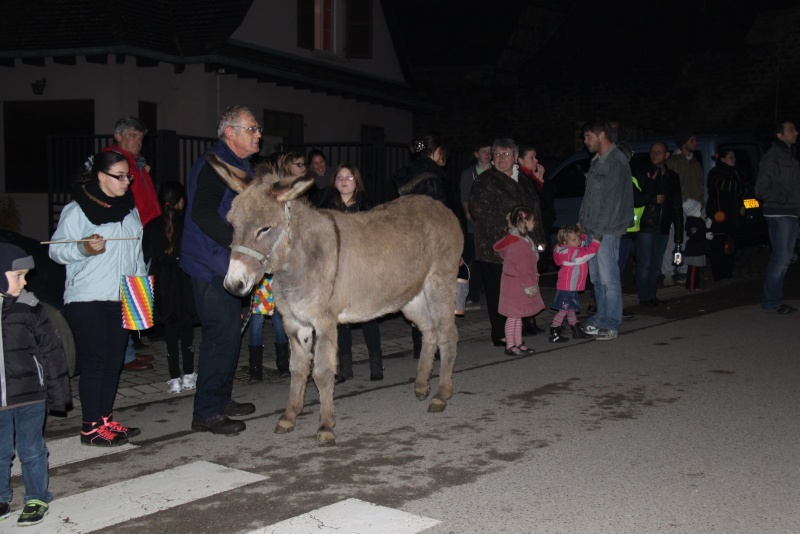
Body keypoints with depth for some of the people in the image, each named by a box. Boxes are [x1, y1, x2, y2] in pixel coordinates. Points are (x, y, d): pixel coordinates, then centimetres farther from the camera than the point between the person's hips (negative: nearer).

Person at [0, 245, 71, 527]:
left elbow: (51, 352, -3)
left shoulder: (29, 308, -8)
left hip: (30, 396, -1)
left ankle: (37, 498, 26)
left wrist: (58, 393, -2)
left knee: (31, 450, 10)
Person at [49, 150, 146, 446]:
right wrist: (84, 248, -25)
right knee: (94, 362, -5)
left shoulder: (130, 210, 13)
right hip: (86, 300, -6)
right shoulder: (76, 211, -7)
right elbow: (56, 250, -9)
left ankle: (106, 419, 20)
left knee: (114, 361, 9)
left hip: (122, 299, 6)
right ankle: (92, 428, 2)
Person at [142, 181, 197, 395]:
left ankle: (175, 379, 6)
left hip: (163, 284, 1)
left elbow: (147, 258, 1)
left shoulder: (152, 227, 0)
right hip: (185, 282, -1)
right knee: (187, 329, 8)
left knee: (170, 331, 5)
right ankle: (188, 375, 13)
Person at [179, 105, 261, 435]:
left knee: (230, 333, 16)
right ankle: (206, 413, -1)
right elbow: (202, 213, -27)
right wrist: (236, 240, -33)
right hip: (210, 265, -10)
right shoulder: (213, 165, -15)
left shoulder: (240, 166, 17)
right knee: (221, 335, -9)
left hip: (228, 264, 10)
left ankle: (221, 399, 29)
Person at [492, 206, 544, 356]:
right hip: (516, 285, -10)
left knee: (518, 315, 16)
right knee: (513, 315, -2)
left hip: (518, 285, 10)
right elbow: (523, 268, -23)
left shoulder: (521, 240, 9)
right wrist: (530, 286, -18)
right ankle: (510, 346, 6)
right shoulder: (520, 244, -24)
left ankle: (518, 343, 24)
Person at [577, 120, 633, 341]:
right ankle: (600, 319, 22)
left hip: (607, 231, -9)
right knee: (596, 278, 13)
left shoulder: (617, 161, -12)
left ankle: (610, 325, 1)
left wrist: (599, 231, -18)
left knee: (608, 278, -5)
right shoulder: (597, 161, 17)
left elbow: (612, 200, -17)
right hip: (592, 229, 9)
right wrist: (582, 222, 16)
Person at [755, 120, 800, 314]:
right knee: (780, 259, -7)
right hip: (778, 214, -8)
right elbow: (761, 190, -12)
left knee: (783, 259, 12)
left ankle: (773, 299, 20)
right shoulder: (772, 156, -9)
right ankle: (771, 302, 2)